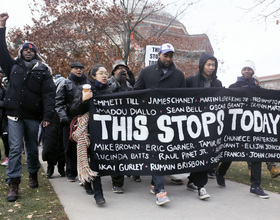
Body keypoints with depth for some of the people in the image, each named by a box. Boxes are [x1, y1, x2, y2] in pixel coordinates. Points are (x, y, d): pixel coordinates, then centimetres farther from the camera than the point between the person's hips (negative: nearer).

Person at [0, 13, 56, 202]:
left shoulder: (43, 71, 2)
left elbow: (49, 94, -5)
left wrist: (47, 116, -14)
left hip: (33, 116, -1)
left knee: (32, 148, 13)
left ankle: (33, 174, 34)